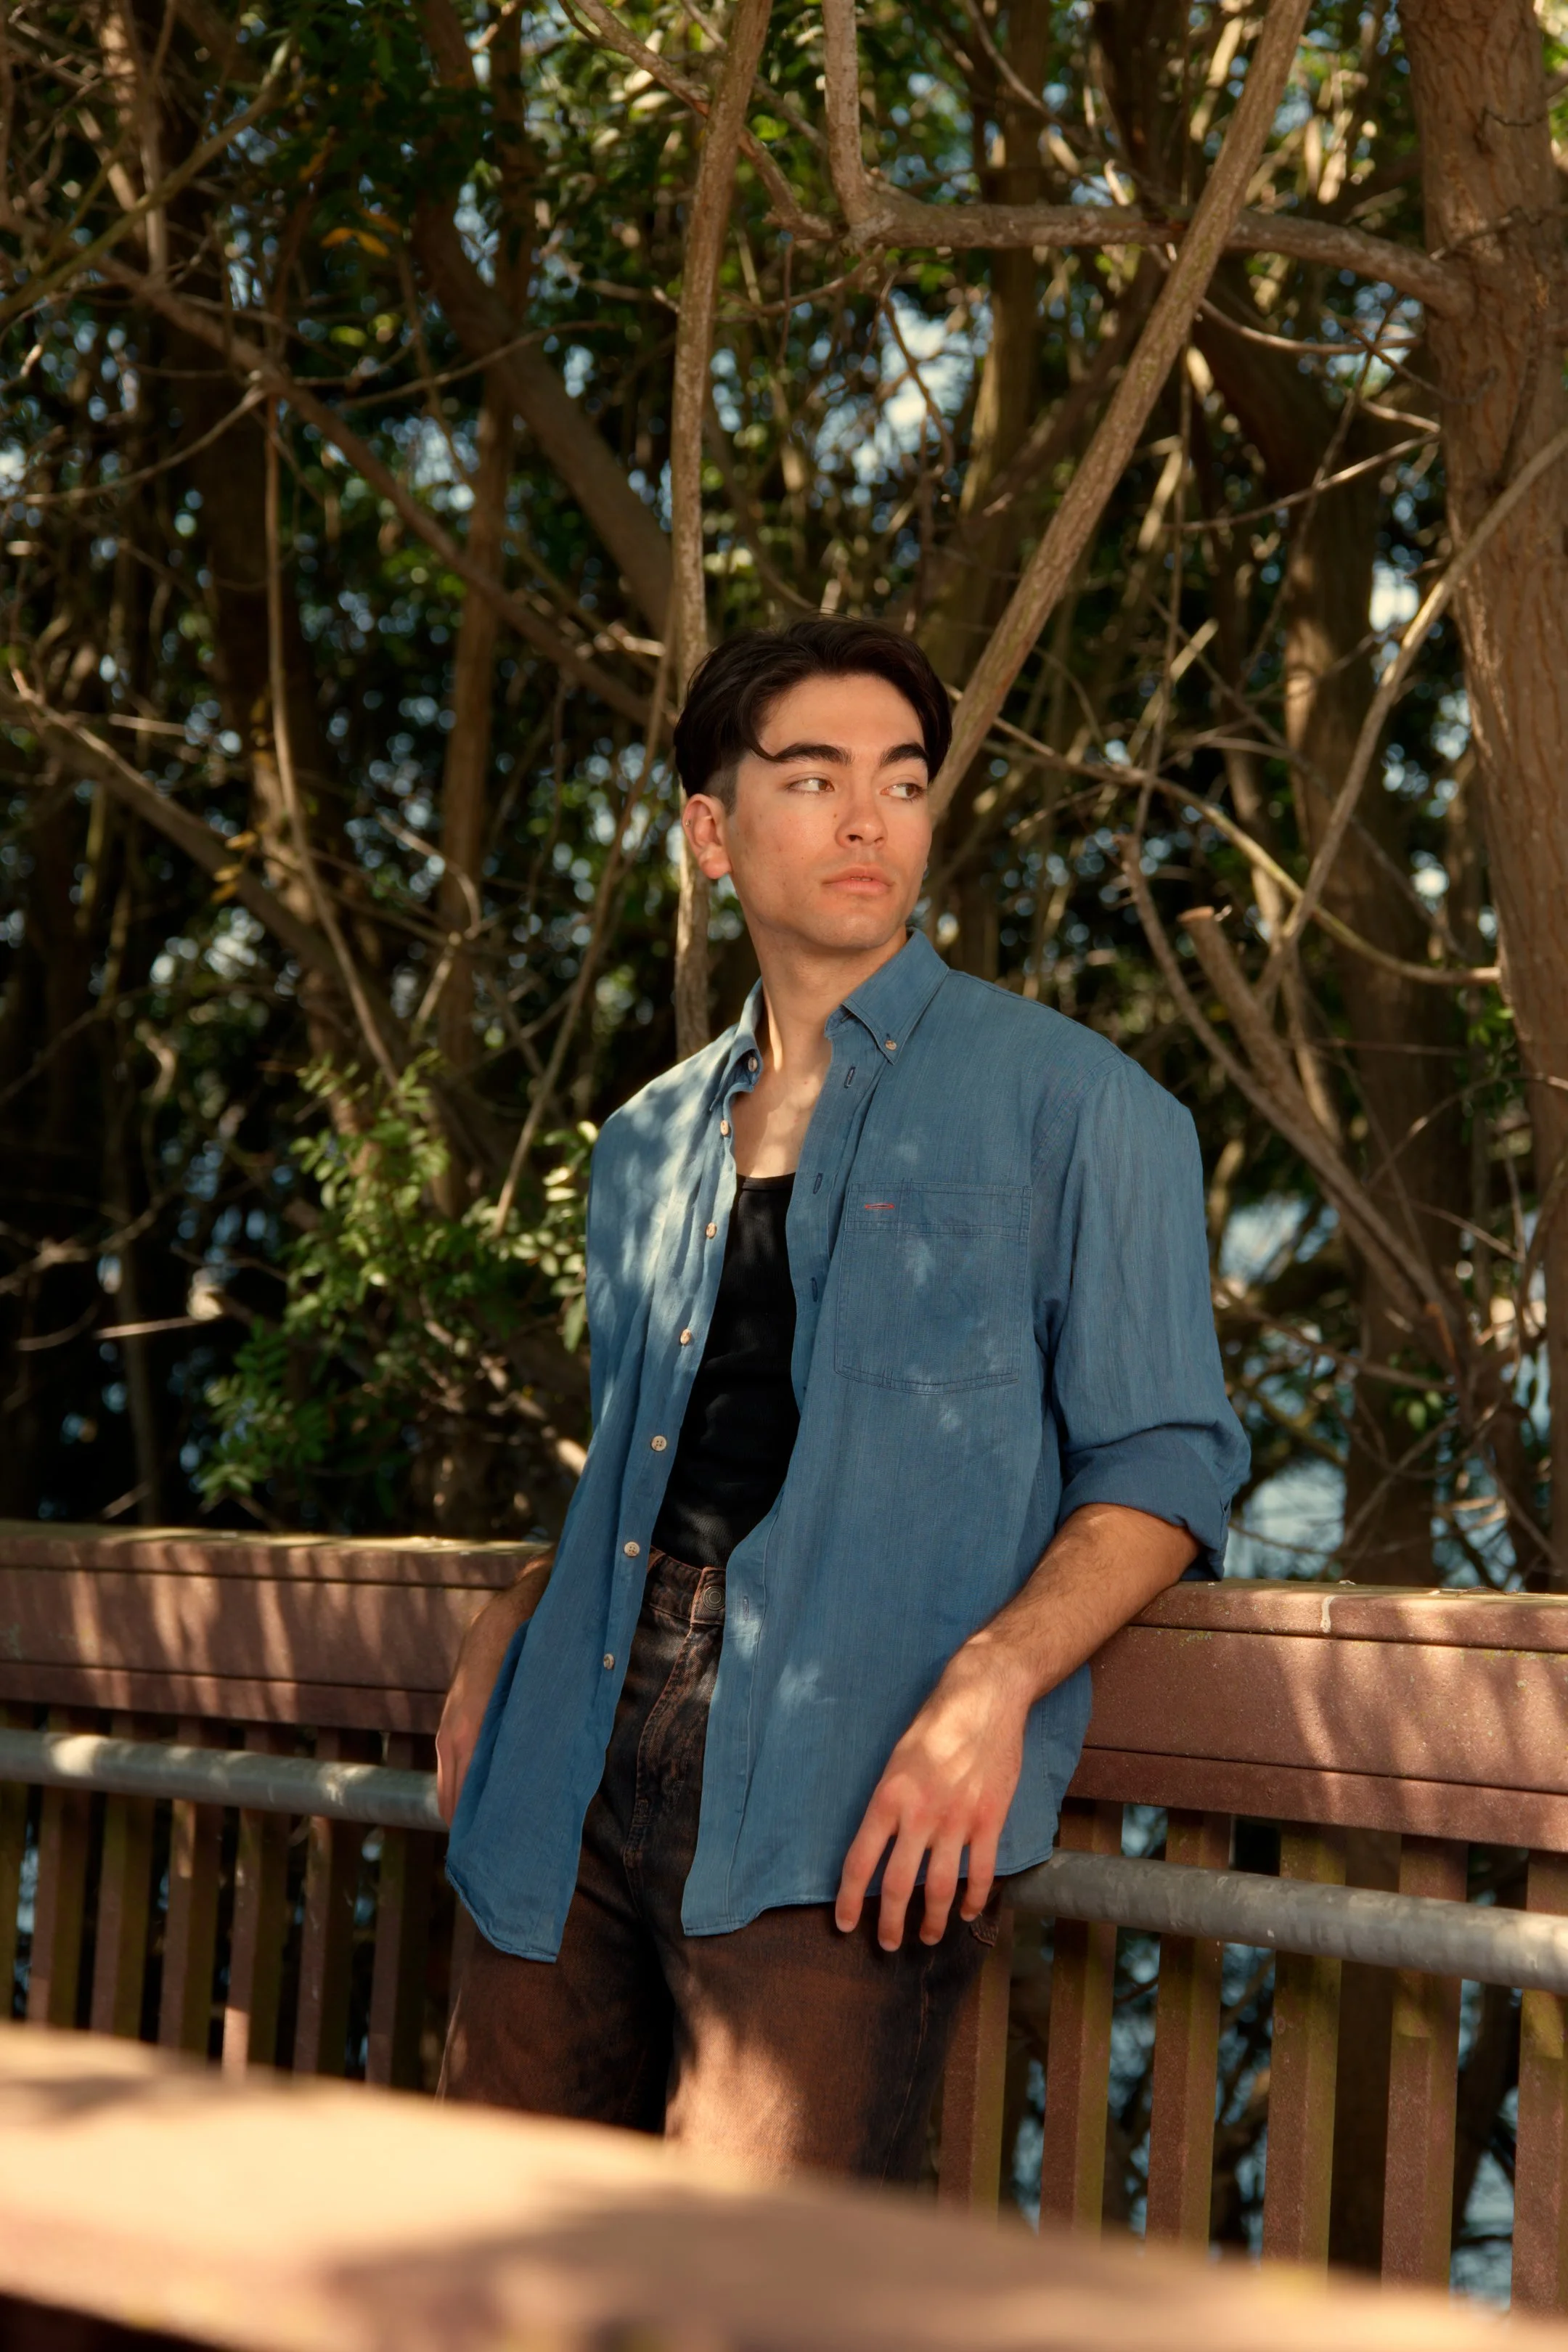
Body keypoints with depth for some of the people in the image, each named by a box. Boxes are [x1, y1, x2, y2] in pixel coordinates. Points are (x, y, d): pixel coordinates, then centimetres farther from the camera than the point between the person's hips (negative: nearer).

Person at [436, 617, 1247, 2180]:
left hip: (848, 1818, -5)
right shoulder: (645, 1150, 21)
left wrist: (992, 1683, -17)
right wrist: (515, 1621, 11)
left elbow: (1162, 1462, -1)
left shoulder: (1071, 1109, 4)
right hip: (582, 1777, 5)